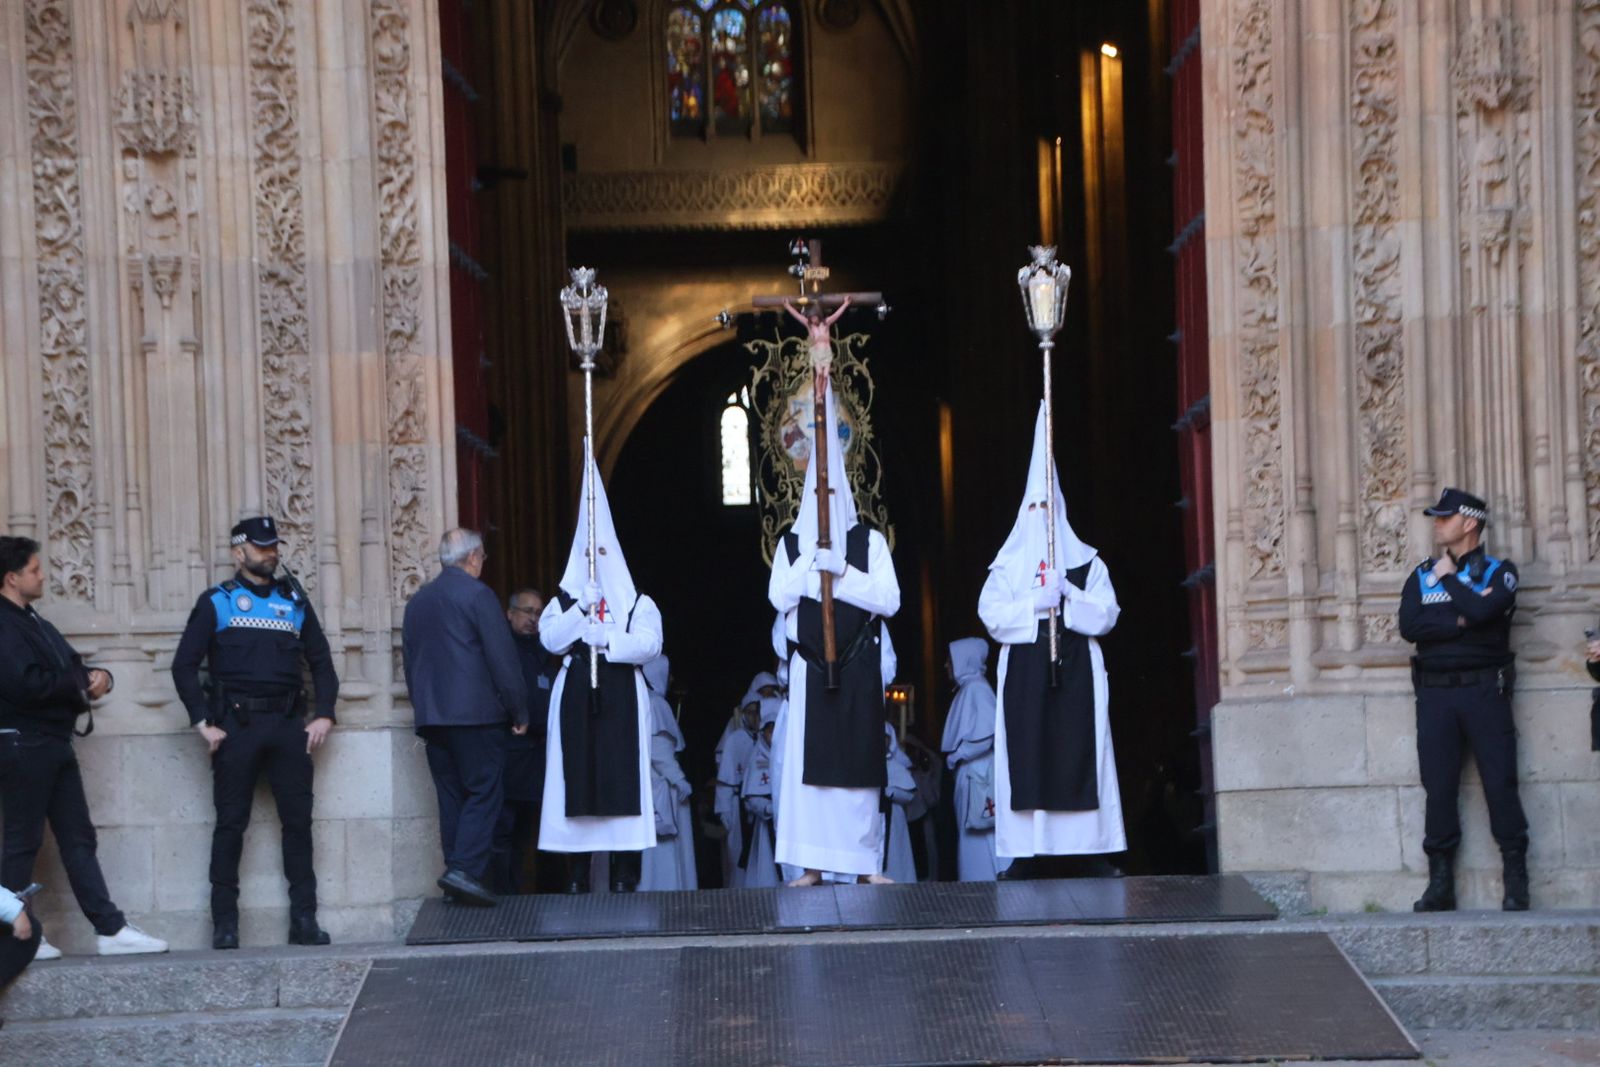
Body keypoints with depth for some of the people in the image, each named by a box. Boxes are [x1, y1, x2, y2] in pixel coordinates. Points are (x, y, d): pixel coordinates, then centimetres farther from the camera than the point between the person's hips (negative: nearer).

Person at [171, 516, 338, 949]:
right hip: (237, 725, -3)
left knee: (298, 820, 0)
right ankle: (225, 924, 4)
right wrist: (202, 722, -6)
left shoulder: (294, 601, 15)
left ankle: (304, 920, 5)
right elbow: (184, 665, 2)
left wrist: (324, 714, 5)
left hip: (288, 724, 3)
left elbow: (321, 661, 18)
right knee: (231, 823, -1)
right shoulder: (217, 602, 6)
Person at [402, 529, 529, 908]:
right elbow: (502, 657, -9)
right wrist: (520, 712, -3)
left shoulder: (418, 601, 15)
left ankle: (456, 882, 6)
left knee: (451, 797, 9)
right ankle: (466, 870, -19)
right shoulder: (478, 595, -6)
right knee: (484, 792, -5)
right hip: (475, 714, -7)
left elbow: (410, 659, 19)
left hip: (431, 716, 7)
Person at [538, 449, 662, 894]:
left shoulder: (638, 603, 12)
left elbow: (649, 643, -5)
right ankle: (577, 875, -2)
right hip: (576, 700, 1)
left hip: (621, 702, -1)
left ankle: (624, 873, -6)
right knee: (576, 778, -5)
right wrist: (583, 607, -12)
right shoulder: (563, 602, 15)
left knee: (621, 778, -7)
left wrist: (601, 637, -11)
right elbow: (551, 639, -3)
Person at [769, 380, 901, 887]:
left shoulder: (870, 541, 7)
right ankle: (812, 865, -4)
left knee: (861, 758, -1)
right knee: (808, 755, -6)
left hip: (859, 665, 0)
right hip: (810, 665, 1)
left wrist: (842, 571, -12)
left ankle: (865, 863, 3)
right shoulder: (791, 543, 11)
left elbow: (889, 599, -5)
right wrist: (812, 561, -11)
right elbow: (779, 597, -3)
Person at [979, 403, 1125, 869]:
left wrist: (1069, 595, -11)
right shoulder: (1008, 564, 12)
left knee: (1077, 753, -7)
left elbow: (1106, 615, 3)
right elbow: (992, 614, -1)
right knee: (1029, 756, -7)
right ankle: (1032, 848, -8)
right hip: (1024, 673, 0)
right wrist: (1037, 603, -11)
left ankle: (1084, 844, -7)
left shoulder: (1086, 561, 12)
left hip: (1075, 673, 0)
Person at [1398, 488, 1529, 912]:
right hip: (1435, 691, 3)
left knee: (1500, 782, -6)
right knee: (1438, 787, 0)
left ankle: (1516, 881, -1)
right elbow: (1409, 626, -2)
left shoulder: (1499, 571, 5)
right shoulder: (1421, 575, 14)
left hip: (1485, 689, -3)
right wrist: (1461, 621, -10)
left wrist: (1450, 578, -2)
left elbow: (1482, 611, -16)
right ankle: (1440, 883, 4)